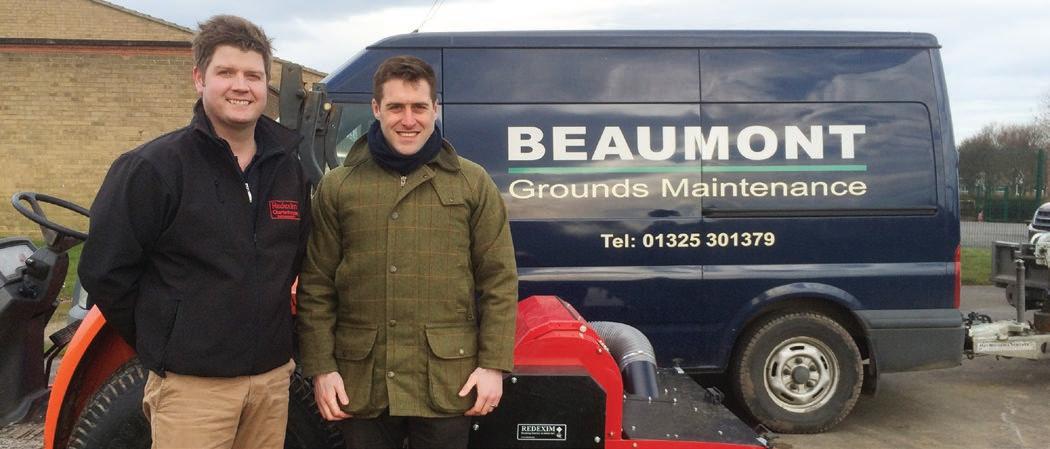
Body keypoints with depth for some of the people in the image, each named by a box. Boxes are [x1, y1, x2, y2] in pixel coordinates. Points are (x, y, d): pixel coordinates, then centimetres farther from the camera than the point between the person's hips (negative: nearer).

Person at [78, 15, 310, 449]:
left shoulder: (288, 169, 5)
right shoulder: (154, 167, -11)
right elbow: (104, 270, -7)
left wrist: (266, 333, 14)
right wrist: (159, 343, 1)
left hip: (273, 376, 5)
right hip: (192, 383, -5)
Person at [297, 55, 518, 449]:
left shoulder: (473, 183, 3)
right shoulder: (336, 187, 6)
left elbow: (499, 282, 2)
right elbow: (316, 287, 6)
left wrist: (493, 365, -4)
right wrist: (321, 368, -1)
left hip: (447, 384, -1)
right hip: (360, 384, 1)